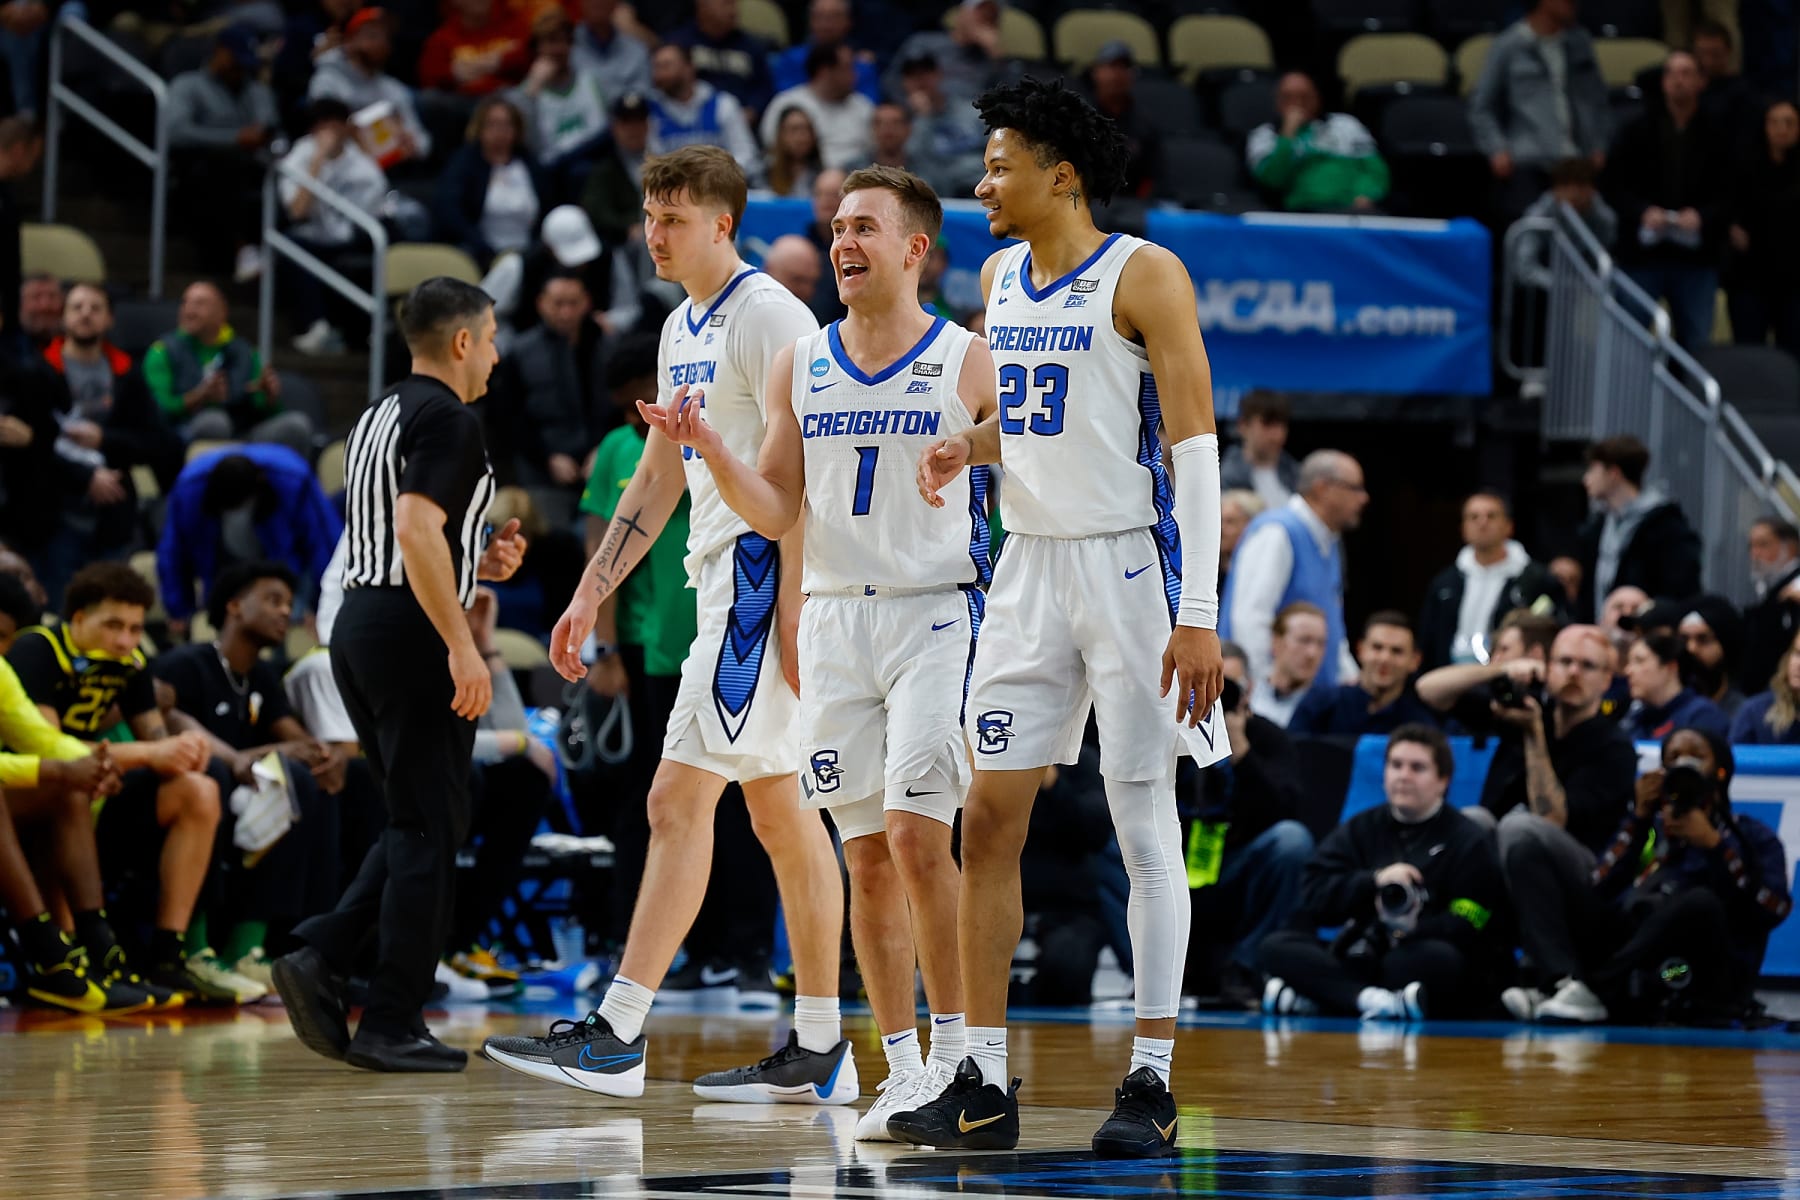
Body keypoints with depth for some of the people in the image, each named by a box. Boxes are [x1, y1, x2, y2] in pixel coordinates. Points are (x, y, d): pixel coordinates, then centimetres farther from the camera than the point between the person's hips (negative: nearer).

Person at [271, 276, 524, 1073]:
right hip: (412, 631, -9)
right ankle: (390, 1026, -3)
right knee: (429, 830, -3)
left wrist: (477, 565, 18)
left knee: (420, 822, 16)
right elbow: (416, 529, -24)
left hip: (358, 623, 9)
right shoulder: (447, 418, -11)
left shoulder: (379, 418, 19)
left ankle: (321, 959, 2)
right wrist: (461, 646, -24)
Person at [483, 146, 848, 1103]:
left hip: (765, 569, -10)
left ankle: (616, 1037, -15)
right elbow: (659, 475, 24)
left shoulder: (769, 316, -12)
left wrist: (793, 608, -23)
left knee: (679, 799, -13)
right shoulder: (683, 330, 17)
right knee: (779, 811, 10)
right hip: (726, 575, 10)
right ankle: (819, 1052, 13)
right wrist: (591, 593, 20)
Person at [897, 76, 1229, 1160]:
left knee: (1145, 826, -2)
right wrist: (967, 447, 2)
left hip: (1130, 565, -7)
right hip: (1031, 569, 7)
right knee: (989, 821, 2)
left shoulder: (1143, 277, -10)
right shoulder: (999, 279, 11)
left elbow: (1196, 444, -13)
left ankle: (1152, 1084, 4)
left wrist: (1199, 614, -19)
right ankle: (984, 1087, 6)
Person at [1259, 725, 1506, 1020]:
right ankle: (1370, 1000, -40)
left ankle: (1313, 998, -33)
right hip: (1360, 959, 4)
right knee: (1276, 946, -18)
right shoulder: (1359, 830, 16)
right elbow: (1314, 897, 2)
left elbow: (1468, 929, -9)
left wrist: (1406, 931, -24)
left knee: (1437, 957, -38)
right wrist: (1373, 881, -13)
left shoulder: (1469, 841, 5)